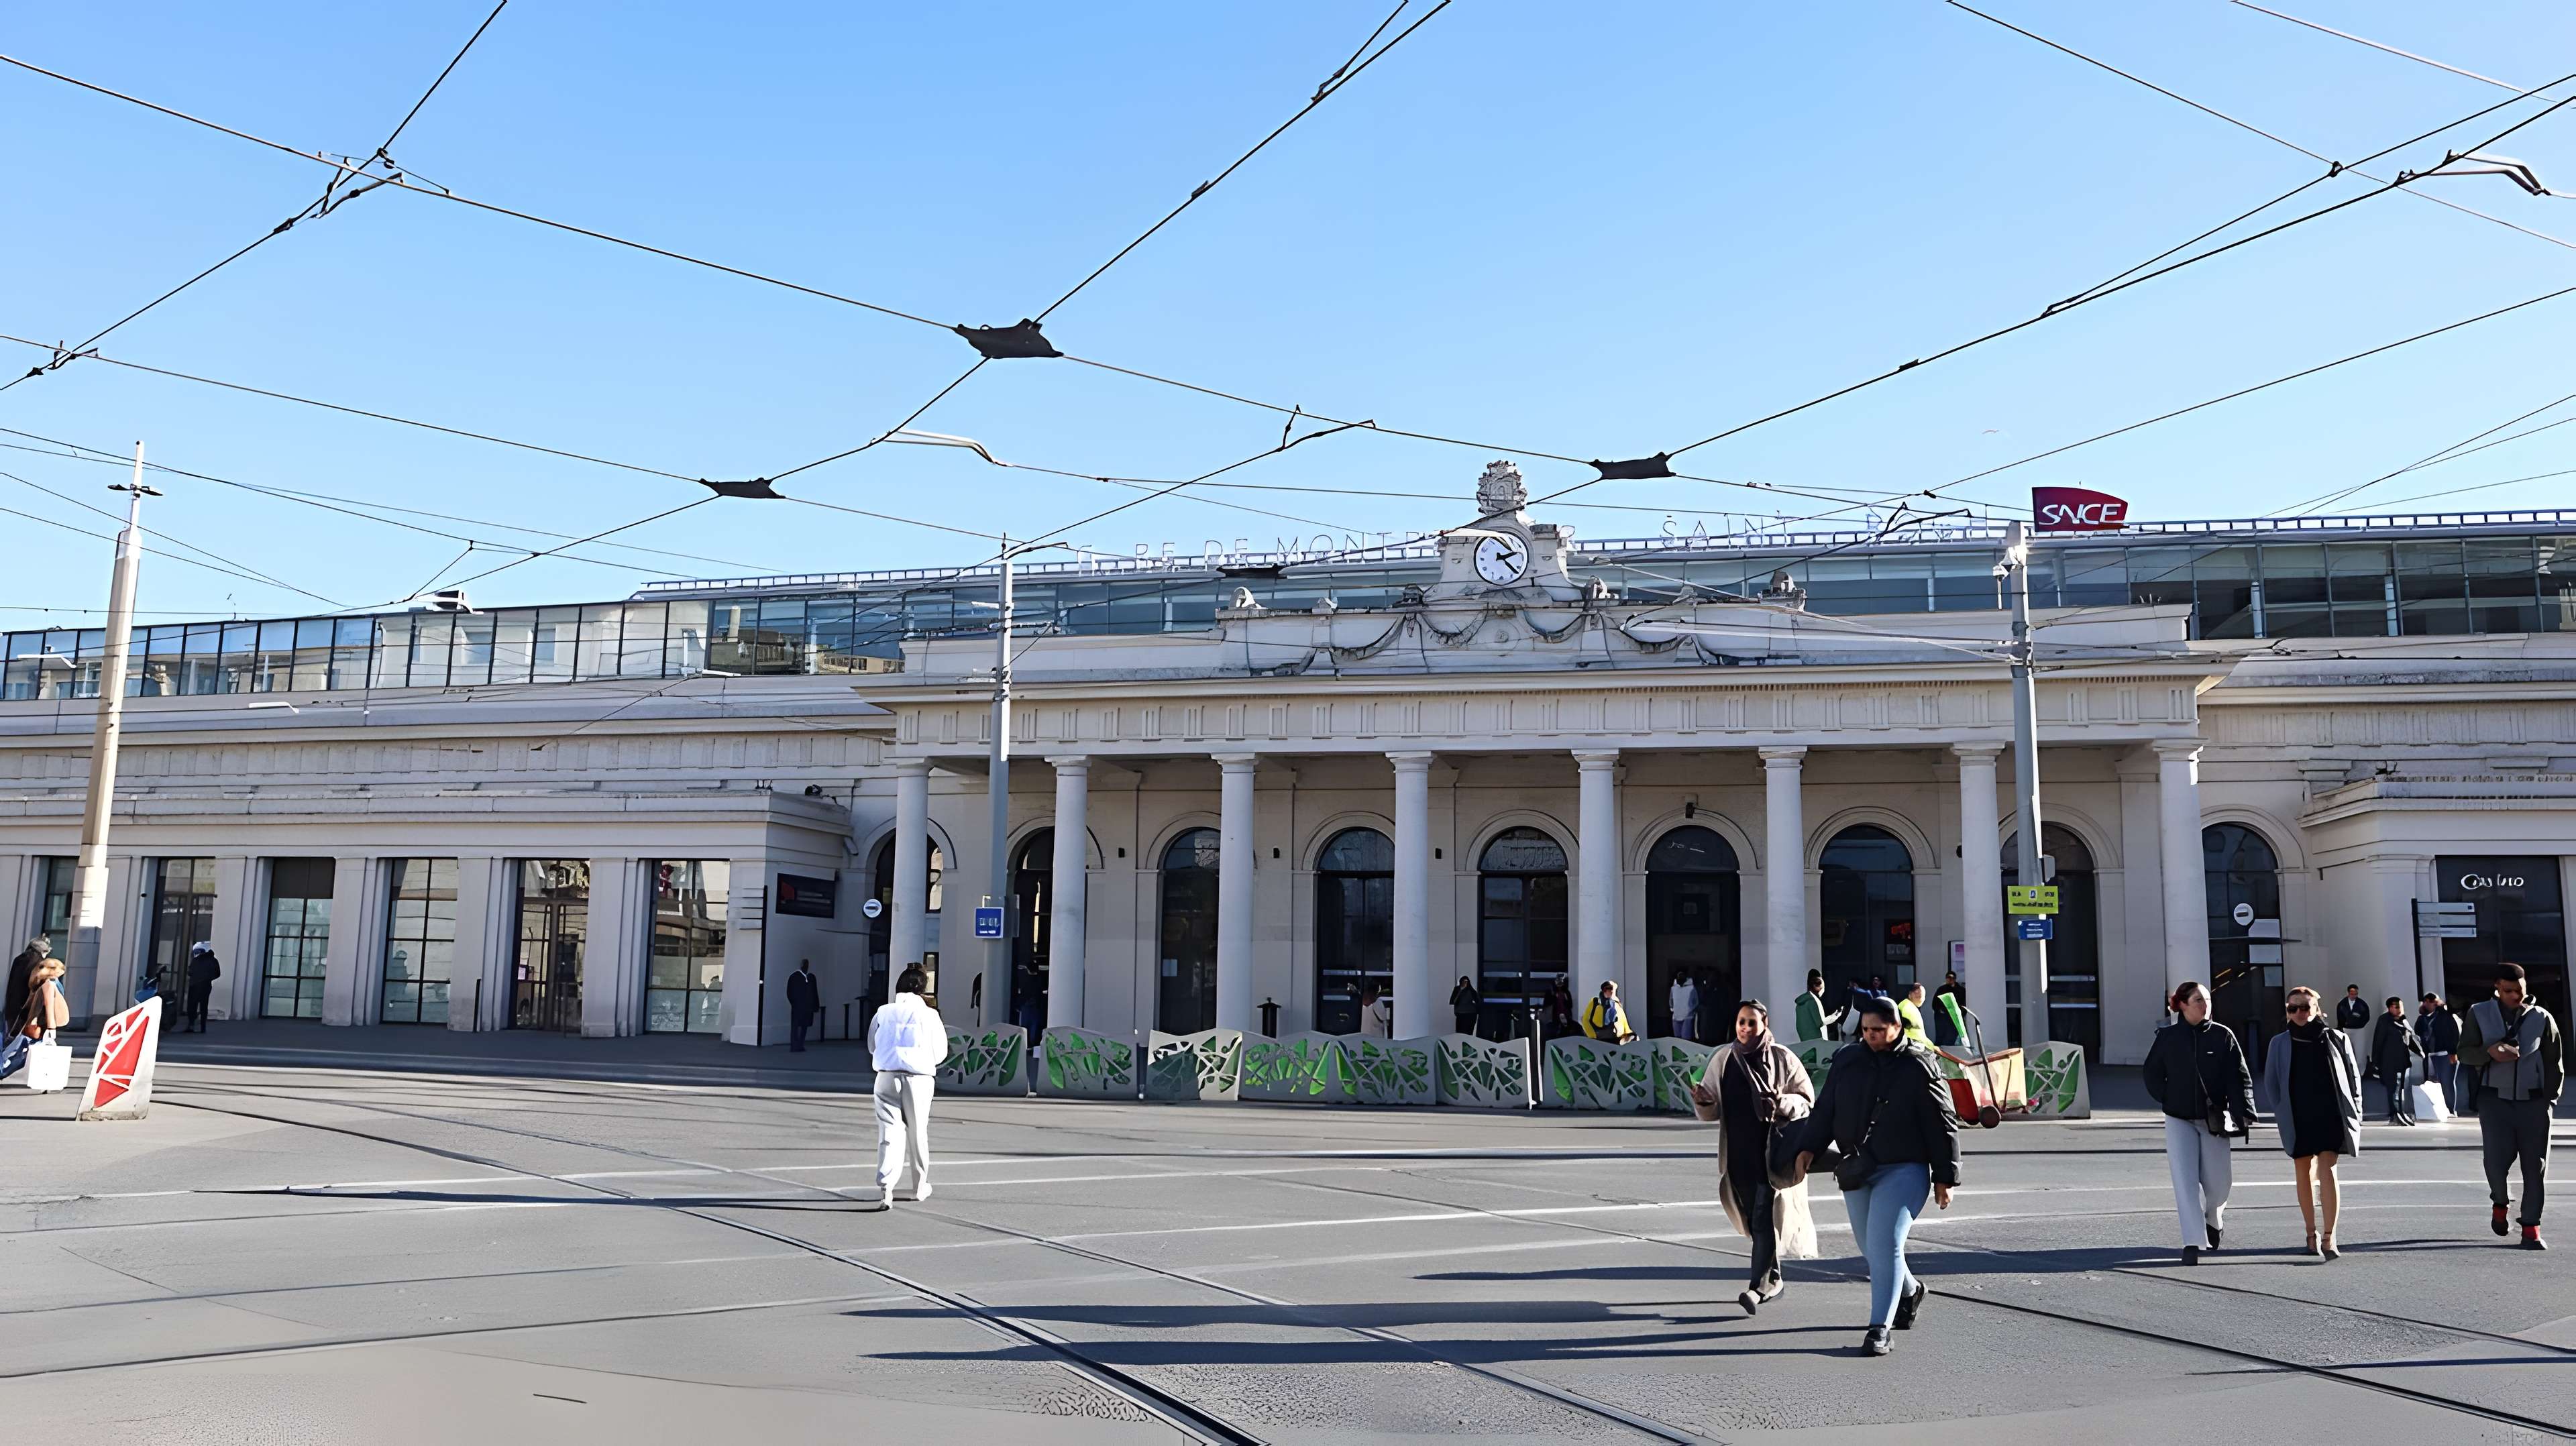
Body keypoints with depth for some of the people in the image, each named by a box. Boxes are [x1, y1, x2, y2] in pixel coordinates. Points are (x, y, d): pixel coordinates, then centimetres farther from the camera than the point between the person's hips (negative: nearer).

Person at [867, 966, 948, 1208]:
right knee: (917, 1133, 13)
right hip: (919, 1077, -1)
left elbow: (872, 1047, 12)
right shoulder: (928, 1015, -4)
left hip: (887, 1076, 1)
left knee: (889, 1131, 0)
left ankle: (886, 1186, -15)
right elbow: (940, 1052, 2)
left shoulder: (883, 1013, 4)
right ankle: (920, 1186, 25)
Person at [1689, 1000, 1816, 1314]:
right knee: (1754, 1220, 14)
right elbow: (1712, 1112, 10)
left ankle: (1759, 1287, -12)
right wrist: (1703, 1102, -13)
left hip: (1773, 1153, -5)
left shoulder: (1783, 1058, -4)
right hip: (1738, 1155, 5)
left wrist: (1783, 1103, -22)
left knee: (1765, 1220, -10)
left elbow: (1807, 1100, -2)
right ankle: (1774, 1279, 30)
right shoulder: (1723, 1060, 7)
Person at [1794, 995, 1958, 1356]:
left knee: (1884, 1243, -16)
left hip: (1904, 1170, -5)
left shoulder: (1918, 1066, -6)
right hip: (1856, 1172, 5)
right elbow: (1825, 1110, 11)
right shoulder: (1847, 1061, 6)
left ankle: (1879, 1329, -11)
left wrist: (1944, 1177, -2)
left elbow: (1942, 1124, -2)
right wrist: (1809, 1147, -4)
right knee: (1871, 1249, 15)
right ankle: (1910, 1291, 44)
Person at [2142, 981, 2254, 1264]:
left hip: (2215, 1121, 0)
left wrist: (2244, 1113, -14)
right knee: (2186, 1181, -7)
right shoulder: (2167, 1037, 0)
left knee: (2219, 1181, 7)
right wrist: (2168, 1101, 2)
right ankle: (2193, 1243, -5)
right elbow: (2153, 1074, 12)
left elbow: (2240, 1077, -4)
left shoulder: (2223, 1036, -2)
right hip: (2180, 1121, 0)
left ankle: (2212, 1220, 39)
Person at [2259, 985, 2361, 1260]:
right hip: (2298, 1120, 2)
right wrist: (2281, 1114, 2)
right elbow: (2271, 1082, 10)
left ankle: (2328, 1238, -16)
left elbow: (2353, 1076, 9)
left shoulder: (2336, 1039, 2)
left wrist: (2354, 1112, 3)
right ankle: (2312, 1233, 24)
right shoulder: (2280, 1044, 5)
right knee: (2304, 1174, 11)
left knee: (2327, 1170, -14)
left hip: (2330, 1116, -2)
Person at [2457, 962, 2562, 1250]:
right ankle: (2501, 1203, 21)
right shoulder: (2479, 1014, 5)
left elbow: (2555, 1064, 10)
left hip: (2534, 1102, 1)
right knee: (2497, 1159, -9)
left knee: (2535, 1165, 0)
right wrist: (2490, 1051, -18)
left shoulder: (2542, 1018, 7)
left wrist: (2550, 1099, 1)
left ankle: (2531, 1227, 7)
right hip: (2494, 1099, -1)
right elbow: (2464, 1052, 2)